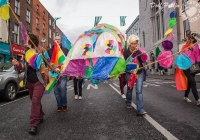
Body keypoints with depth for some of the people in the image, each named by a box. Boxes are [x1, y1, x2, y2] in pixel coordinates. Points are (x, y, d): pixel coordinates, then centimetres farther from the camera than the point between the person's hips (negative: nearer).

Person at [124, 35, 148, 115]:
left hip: (140, 73, 0)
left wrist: (138, 51, -19)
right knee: (129, 89, 16)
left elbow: (144, 60, -13)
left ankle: (140, 110, -9)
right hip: (130, 73, 0)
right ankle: (128, 103, 43)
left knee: (139, 91, -9)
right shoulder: (126, 52, -4)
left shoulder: (139, 51, 0)